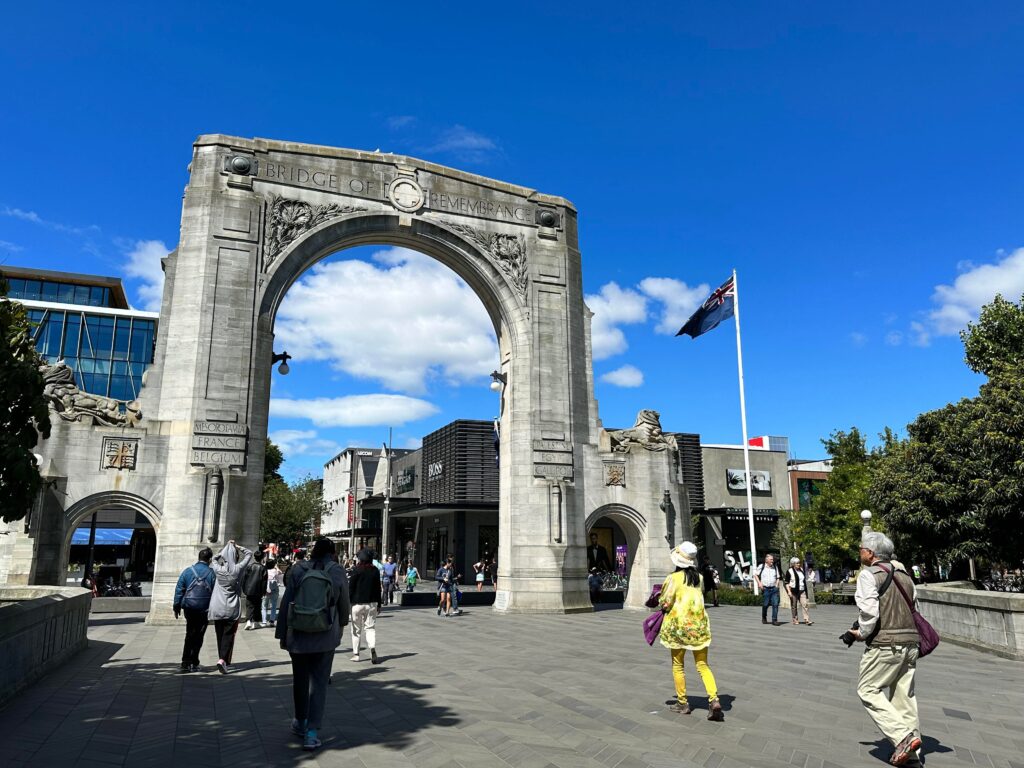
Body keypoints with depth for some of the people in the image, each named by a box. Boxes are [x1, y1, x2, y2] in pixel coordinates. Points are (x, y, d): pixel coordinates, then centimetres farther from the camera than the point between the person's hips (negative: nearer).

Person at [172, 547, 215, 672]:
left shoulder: (187, 571, -2)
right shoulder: (212, 573, -8)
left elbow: (179, 590, -1)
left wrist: (177, 606, 6)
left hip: (189, 608, 2)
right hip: (204, 610, -2)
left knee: (189, 635, 16)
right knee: (198, 637, 8)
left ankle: (185, 663, 16)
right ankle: (194, 664, 9)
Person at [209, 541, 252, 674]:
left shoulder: (218, 569, -4)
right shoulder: (237, 569, -10)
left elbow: (215, 558, 18)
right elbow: (249, 554, 2)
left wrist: (228, 547, 15)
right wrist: (237, 547, 6)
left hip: (217, 608, 3)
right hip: (232, 608, -3)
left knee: (220, 635, 13)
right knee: (229, 635, 1)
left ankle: (224, 661, 20)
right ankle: (223, 659, -15)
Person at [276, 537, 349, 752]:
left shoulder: (297, 569, -4)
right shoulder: (338, 572, -5)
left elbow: (285, 603, -3)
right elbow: (344, 605, 3)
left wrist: (282, 633, 6)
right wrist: (340, 625, 22)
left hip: (297, 635, 1)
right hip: (326, 637, -1)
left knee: (300, 680, 18)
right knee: (318, 682, 6)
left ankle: (301, 723, 35)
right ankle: (312, 732, 2)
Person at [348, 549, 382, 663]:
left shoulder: (357, 570, -8)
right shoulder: (375, 570, 5)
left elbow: (351, 587, -7)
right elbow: (378, 588, 9)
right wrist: (378, 604, 15)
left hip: (358, 603, -3)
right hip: (372, 603, 3)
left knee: (356, 629, 8)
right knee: (370, 627, 6)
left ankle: (356, 653, 12)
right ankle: (372, 648, -17)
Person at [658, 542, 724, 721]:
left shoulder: (674, 578, -12)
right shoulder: (699, 577, 4)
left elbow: (665, 604, -11)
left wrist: (660, 599, 10)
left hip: (679, 624, -4)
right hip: (699, 623, 4)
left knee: (677, 665, 12)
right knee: (702, 665, 9)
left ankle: (682, 703, 17)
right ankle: (714, 700, -8)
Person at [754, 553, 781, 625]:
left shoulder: (775, 567, 9)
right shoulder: (761, 566, 0)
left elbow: (777, 577, 19)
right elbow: (755, 575, 5)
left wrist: (777, 584, 4)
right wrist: (759, 583, -6)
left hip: (774, 588, 2)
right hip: (765, 588, -2)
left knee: (775, 604, -8)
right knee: (765, 604, 4)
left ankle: (774, 620, -3)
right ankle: (764, 618, 27)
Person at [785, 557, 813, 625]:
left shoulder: (801, 570, 11)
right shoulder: (789, 571, -5)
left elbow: (804, 580, 21)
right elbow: (786, 582, -6)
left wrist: (805, 590, 20)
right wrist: (789, 591, -15)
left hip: (802, 591, 4)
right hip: (793, 591, -4)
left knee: (804, 604, -9)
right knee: (794, 606, 4)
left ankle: (807, 620, -12)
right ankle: (795, 620, 15)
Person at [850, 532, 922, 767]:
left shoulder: (868, 575, -11)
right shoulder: (904, 575, 12)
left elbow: (869, 611, -19)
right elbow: (915, 607, 14)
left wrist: (862, 633, -3)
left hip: (884, 644, -8)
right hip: (910, 642, 8)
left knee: (868, 690, 3)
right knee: (904, 694, 13)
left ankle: (903, 737, -7)